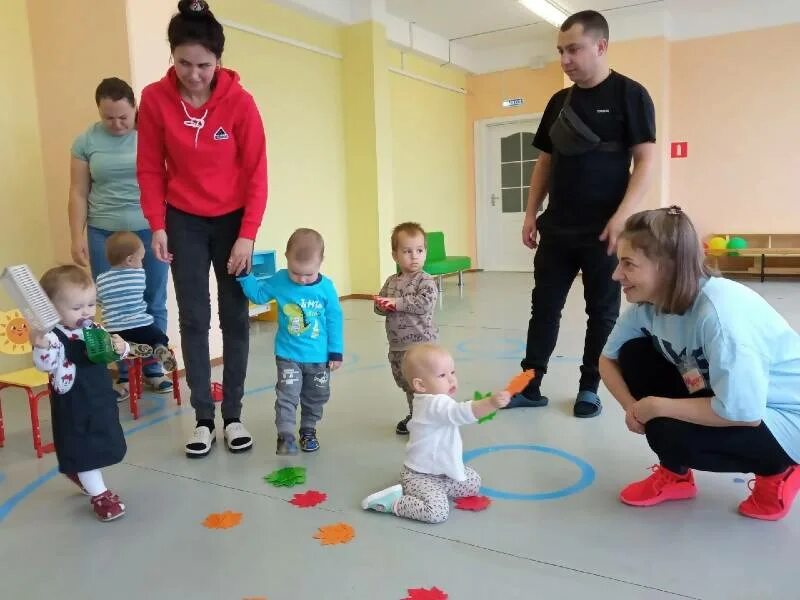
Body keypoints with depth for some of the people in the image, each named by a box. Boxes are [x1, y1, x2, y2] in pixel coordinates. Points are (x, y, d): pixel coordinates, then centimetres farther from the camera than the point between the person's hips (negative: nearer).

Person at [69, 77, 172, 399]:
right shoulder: (86, 141, 4)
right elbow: (78, 193, 6)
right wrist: (77, 237, 0)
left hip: (150, 232, -1)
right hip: (105, 235, 1)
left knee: (154, 304, 4)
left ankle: (153, 369, 17)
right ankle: (124, 374, 15)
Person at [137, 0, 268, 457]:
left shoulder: (239, 101, -14)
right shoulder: (155, 99, -10)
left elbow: (256, 172, -11)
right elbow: (150, 168, -2)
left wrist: (247, 235, -15)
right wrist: (157, 225, -8)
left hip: (232, 220, -1)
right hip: (184, 221, 1)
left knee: (236, 319, 3)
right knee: (194, 320, 2)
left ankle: (234, 415, 14)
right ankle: (203, 419, 12)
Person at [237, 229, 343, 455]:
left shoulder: (326, 287, -13)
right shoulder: (279, 281, -10)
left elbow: (334, 320, -5)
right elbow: (258, 293, 6)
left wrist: (336, 352, -2)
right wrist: (244, 275, -8)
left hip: (319, 357, 1)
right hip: (288, 355, -1)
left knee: (316, 397, 16)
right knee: (287, 397, -6)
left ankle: (308, 431, 36)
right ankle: (285, 439, 1)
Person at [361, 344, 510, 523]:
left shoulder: (433, 401, 5)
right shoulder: (435, 404, -29)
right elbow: (461, 413, -49)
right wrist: (491, 403, -59)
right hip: (420, 476, -11)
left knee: (473, 482, 17)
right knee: (437, 512, -27)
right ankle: (391, 502, -4)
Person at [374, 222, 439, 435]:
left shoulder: (425, 281, -11)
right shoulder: (391, 281, 8)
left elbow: (425, 303, -26)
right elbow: (379, 305, 9)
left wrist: (398, 303, -25)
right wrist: (383, 305, -15)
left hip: (421, 344, -7)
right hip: (397, 346, 7)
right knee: (406, 384, 21)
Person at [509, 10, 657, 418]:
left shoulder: (629, 95, -3)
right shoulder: (559, 102, 12)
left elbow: (646, 161, -10)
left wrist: (622, 216, -20)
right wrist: (531, 213, 8)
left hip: (603, 230, -5)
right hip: (557, 228, 5)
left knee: (602, 312, 6)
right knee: (544, 307, 6)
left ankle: (589, 389, 19)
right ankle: (530, 387, 15)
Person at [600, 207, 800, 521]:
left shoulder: (720, 312, -35)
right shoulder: (647, 304, -11)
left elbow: (742, 412, -38)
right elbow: (609, 359, 3)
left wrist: (657, 406, -25)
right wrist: (631, 407, -15)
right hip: (724, 403, 7)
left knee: (669, 432, -29)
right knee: (634, 354, -10)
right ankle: (674, 476, 7)